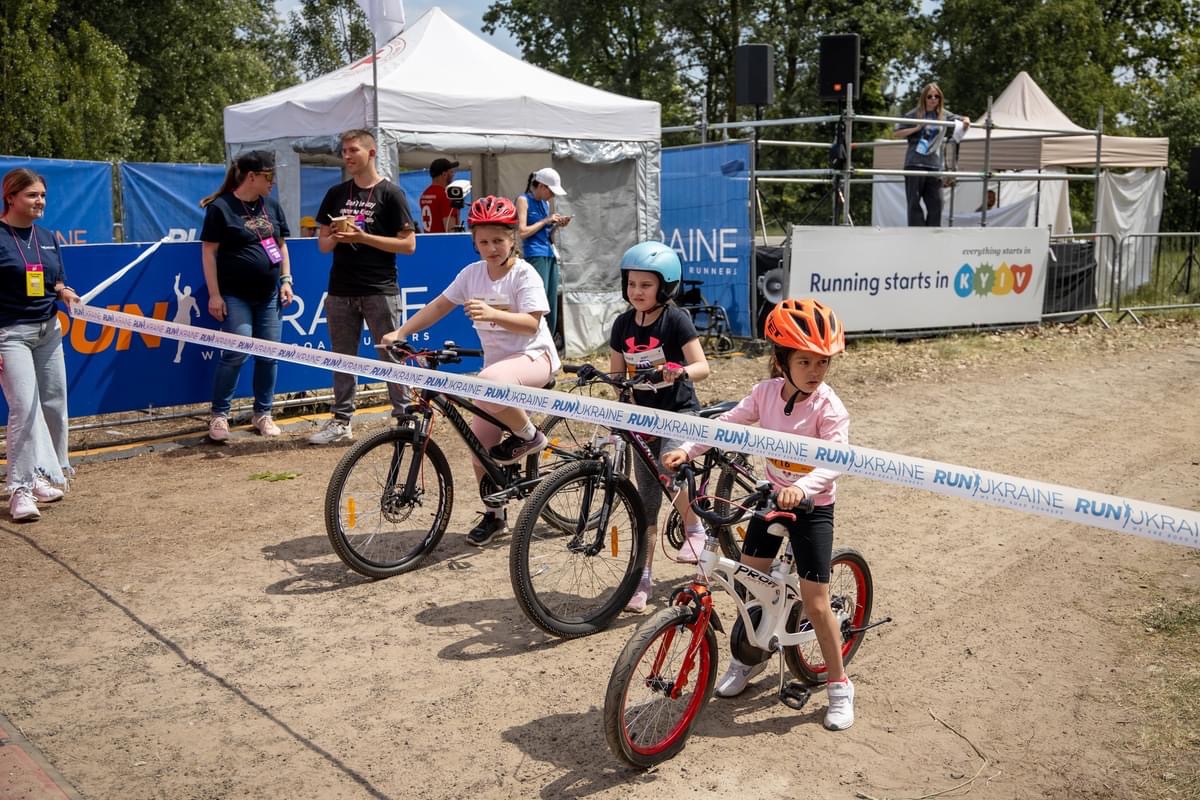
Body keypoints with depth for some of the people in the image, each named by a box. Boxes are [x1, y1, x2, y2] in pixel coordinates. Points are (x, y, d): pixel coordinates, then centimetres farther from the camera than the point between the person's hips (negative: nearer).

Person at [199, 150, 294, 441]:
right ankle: (219, 414, 3)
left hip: (268, 295, 6)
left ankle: (262, 414, 18)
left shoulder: (271, 205, 10)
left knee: (269, 354, 5)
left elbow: (281, 244, 18)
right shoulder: (221, 207, -7)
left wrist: (286, 280, 7)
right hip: (235, 296, -5)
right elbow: (208, 252, -7)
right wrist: (214, 294, -11)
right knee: (237, 352, -12)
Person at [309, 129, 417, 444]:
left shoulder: (390, 193, -2)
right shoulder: (336, 194, 12)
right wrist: (335, 238, -8)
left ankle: (404, 417, 7)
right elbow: (322, 243, 15)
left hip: (380, 290, -5)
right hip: (341, 290, 5)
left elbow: (408, 244, -7)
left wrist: (363, 237, -15)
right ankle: (341, 420, 18)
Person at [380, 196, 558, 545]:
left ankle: (527, 436, -12)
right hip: (496, 361, 6)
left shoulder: (524, 274, -11)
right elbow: (439, 306, 7)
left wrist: (492, 314, -37)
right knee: (479, 441, 0)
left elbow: (531, 323, -21)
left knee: (490, 383, -39)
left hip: (533, 356, -6)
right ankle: (494, 515, 18)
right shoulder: (472, 273, 4)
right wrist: (399, 333, -3)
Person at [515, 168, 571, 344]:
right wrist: (546, 221, -7)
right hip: (535, 256, -8)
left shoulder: (545, 203, 19)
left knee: (552, 309, 7)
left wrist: (557, 226, 7)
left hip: (550, 256, 8)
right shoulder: (523, 200, -3)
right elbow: (522, 232, -12)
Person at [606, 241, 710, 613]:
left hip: (680, 412, -4)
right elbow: (616, 374, 7)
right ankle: (643, 577, 14)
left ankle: (695, 529, -3)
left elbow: (702, 366, -15)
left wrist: (680, 372, -36)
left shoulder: (676, 319, -12)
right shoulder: (623, 325, 2)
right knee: (647, 499, 6)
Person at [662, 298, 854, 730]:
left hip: (812, 507, -5)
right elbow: (728, 423, -9)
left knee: (815, 603, -3)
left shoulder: (828, 407, -21)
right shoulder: (767, 392, -7)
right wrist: (687, 450, -24)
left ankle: (840, 686, 17)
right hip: (771, 497, 5)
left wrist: (803, 487, -50)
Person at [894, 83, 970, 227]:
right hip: (915, 163, -4)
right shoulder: (914, 114, 2)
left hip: (935, 165, 4)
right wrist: (916, 128, -11)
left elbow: (962, 120, 24)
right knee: (914, 202, -4)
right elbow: (898, 132, 1)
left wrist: (966, 122, 1)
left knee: (936, 201, 2)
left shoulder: (944, 115, 13)